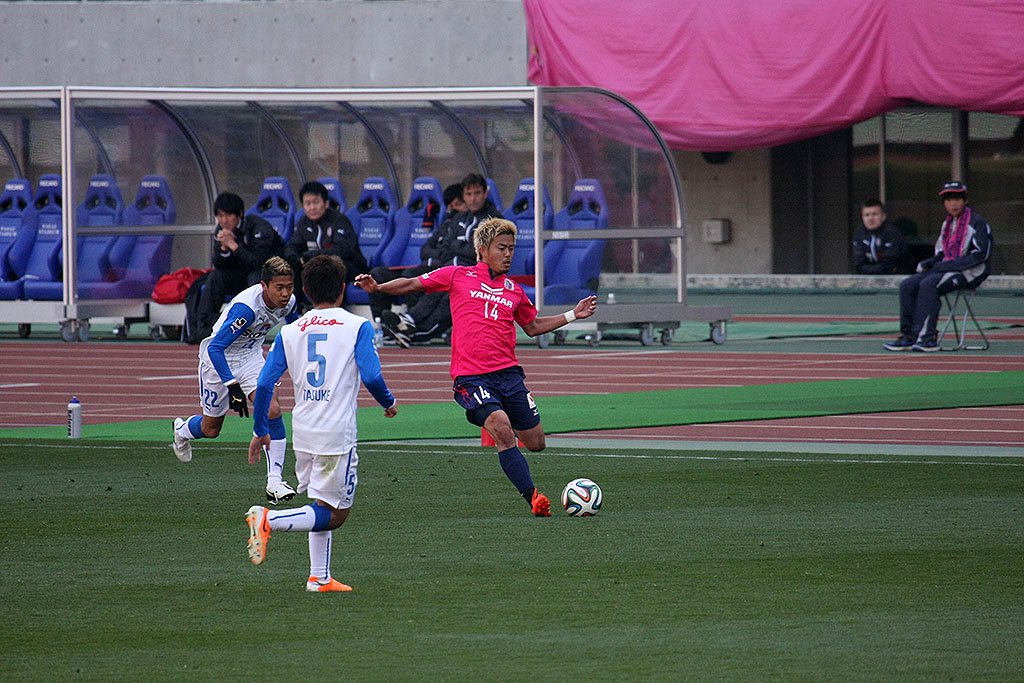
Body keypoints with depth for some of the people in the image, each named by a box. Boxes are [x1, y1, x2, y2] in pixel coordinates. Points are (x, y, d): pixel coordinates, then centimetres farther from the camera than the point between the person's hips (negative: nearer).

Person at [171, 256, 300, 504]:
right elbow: (216, 347, -39)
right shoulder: (246, 307, -38)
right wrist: (232, 386, -45)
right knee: (211, 429, 12)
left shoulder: (288, 302, -15)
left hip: (251, 356, 5)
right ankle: (182, 430, 49)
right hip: (219, 357, -5)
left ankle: (275, 481, -15)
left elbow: (293, 325, 13)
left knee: (272, 410, -19)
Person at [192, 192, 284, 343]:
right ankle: (204, 327, -17)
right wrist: (223, 247, -25)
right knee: (215, 276, -15)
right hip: (243, 276, 6)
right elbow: (218, 265, -6)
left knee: (255, 277, -36)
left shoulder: (259, 228, -22)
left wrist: (232, 244, -31)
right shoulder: (221, 230, -3)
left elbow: (257, 262, -30)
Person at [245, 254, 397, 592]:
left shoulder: (289, 332, 8)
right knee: (334, 514, -2)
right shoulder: (357, 326, -4)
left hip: (303, 434, 6)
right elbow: (371, 376, -13)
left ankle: (320, 577, 18)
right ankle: (269, 520, -22)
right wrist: (389, 403, 7)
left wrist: (260, 431, 15)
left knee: (323, 509, 21)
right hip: (337, 433, -6)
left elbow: (264, 384, 4)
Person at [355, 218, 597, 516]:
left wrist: (573, 315, 22)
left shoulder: (514, 290, 16)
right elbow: (412, 284, 10)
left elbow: (533, 326, 29)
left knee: (536, 443, 3)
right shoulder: (458, 276, 5)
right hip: (471, 376, -5)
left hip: (508, 372, 5)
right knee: (503, 431, -26)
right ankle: (533, 498, -26)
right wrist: (377, 287, -4)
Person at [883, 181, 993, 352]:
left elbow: (981, 253, -16)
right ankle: (907, 336, -13)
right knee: (907, 285, -8)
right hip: (947, 268, 8)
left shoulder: (977, 222, -6)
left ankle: (924, 337, -34)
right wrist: (928, 263, 1)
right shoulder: (947, 223, 19)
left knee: (928, 285, -31)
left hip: (970, 272, -8)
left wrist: (949, 265, -18)